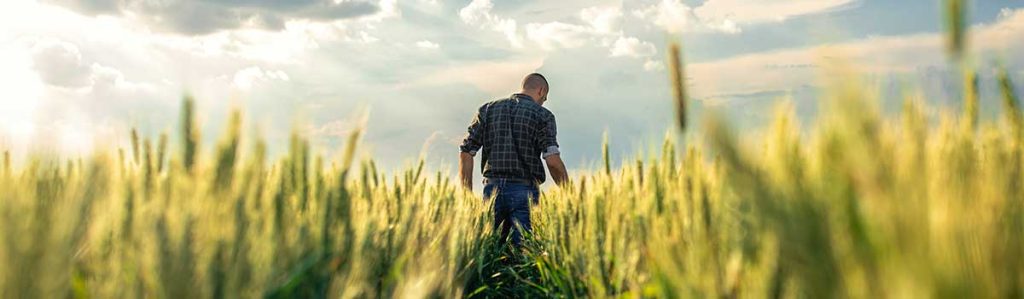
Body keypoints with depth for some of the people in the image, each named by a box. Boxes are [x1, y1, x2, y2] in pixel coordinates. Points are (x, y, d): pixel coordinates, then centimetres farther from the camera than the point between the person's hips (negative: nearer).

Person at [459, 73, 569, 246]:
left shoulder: (488, 110, 12)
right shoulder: (542, 115, 1)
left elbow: (466, 153, 7)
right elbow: (553, 160, -11)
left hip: (492, 188, 3)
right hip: (524, 191, -3)